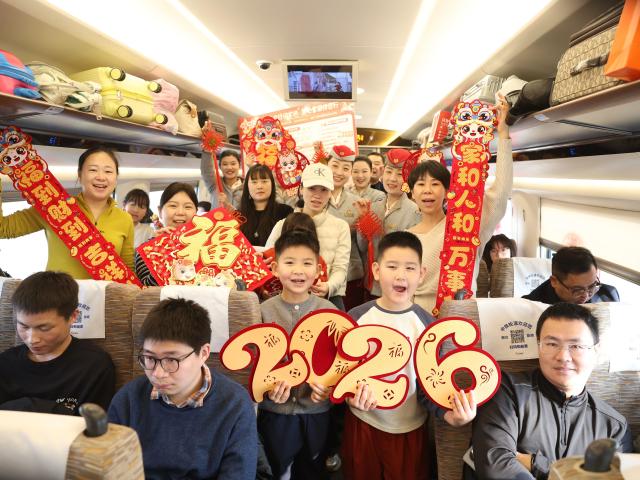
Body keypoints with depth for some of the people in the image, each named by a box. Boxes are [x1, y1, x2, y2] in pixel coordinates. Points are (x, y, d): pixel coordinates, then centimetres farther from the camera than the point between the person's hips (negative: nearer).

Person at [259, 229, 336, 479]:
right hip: (275, 411, 0)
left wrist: (328, 385, -20)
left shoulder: (328, 311, -8)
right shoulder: (264, 311, -10)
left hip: (316, 412, 1)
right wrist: (268, 386, -21)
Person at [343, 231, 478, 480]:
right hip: (362, 424, 1)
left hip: (409, 430, -1)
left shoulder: (427, 324, -11)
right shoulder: (356, 318, -10)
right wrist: (350, 394, -23)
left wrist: (449, 414, -27)